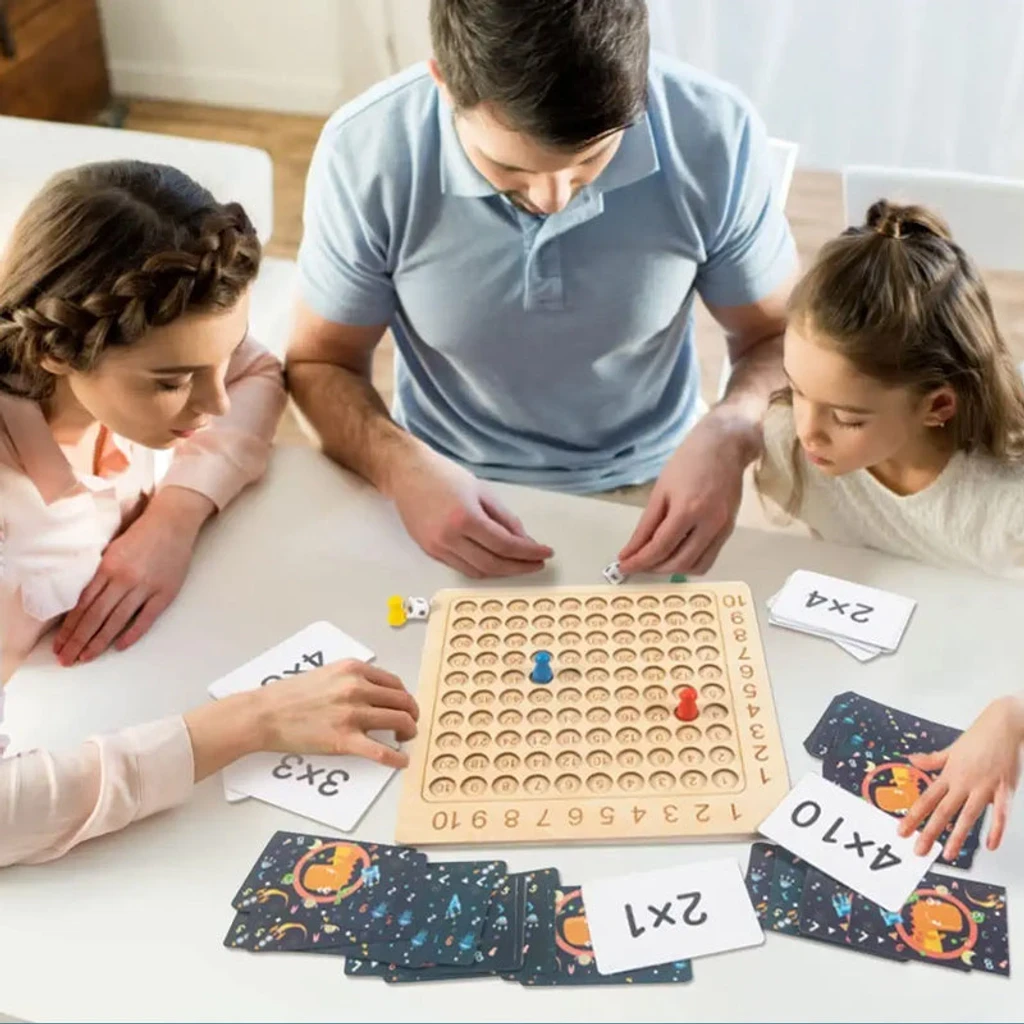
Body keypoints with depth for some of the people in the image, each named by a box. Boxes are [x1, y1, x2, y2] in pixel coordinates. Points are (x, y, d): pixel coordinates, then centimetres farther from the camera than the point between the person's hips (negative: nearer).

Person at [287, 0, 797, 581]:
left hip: (648, 495, 0)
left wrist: (729, 436, -23)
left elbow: (779, 336, -2)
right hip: (452, 497, 0)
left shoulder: (716, 135, -17)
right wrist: (404, 469, -23)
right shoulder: (366, 152, -18)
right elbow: (321, 363, -4)